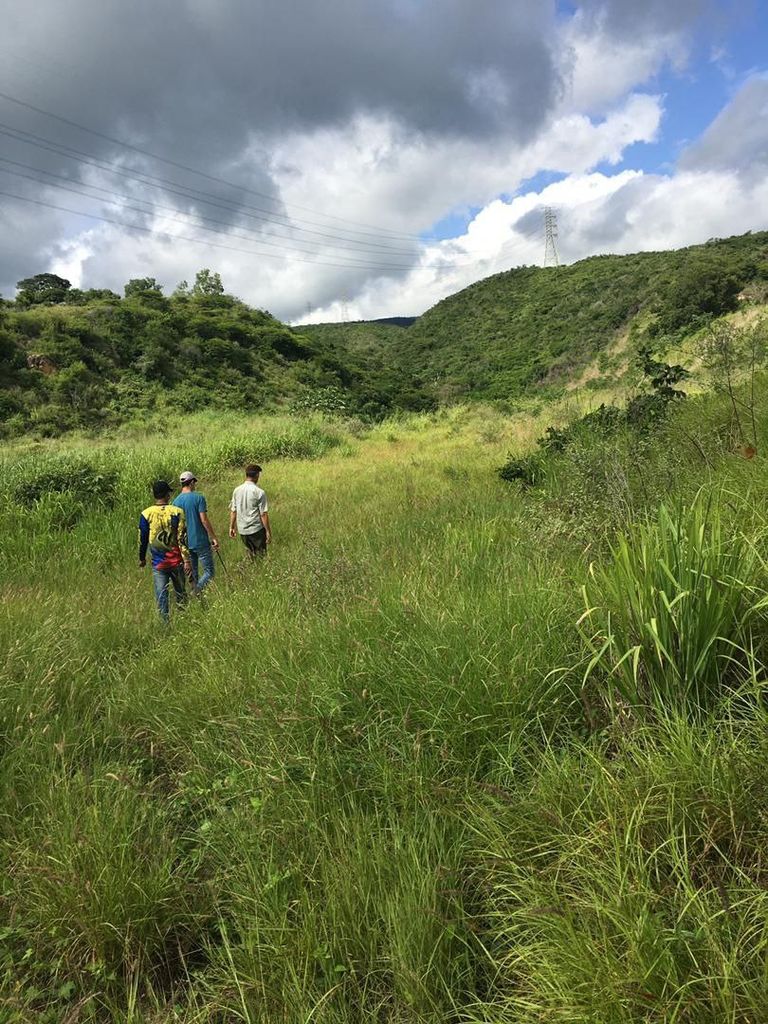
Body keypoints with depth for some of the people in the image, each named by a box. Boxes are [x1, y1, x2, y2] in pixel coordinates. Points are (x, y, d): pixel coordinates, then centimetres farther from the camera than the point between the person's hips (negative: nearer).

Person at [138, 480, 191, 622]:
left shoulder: (146, 514, -4)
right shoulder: (177, 512, -8)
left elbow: (142, 540, 3)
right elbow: (182, 538, -10)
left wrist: (142, 558, 17)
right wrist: (187, 560, -7)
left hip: (158, 563, 0)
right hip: (176, 562, 0)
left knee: (161, 596, 3)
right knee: (180, 594, 15)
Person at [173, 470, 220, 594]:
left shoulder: (176, 501, 6)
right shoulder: (198, 497, -10)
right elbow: (204, 520, -14)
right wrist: (214, 537, -8)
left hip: (185, 543, 6)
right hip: (201, 541, -6)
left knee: (193, 574, 15)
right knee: (209, 571, 0)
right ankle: (197, 592, -18)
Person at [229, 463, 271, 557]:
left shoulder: (237, 490, 1)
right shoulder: (259, 492, -14)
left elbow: (233, 511, 6)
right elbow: (263, 514, -12)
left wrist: (231, 527, 16)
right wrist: (268, 531, -5)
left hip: (242, 529, 5)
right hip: (256, 529, -5)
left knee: (251, 553, 19)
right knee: (261, 554, 6)